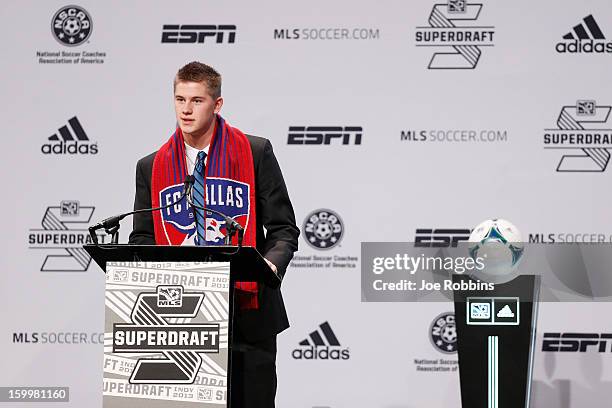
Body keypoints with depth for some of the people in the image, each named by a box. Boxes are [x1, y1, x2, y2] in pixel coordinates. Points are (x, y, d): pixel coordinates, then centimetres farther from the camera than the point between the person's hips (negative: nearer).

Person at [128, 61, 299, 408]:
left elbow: (284, 229, 2)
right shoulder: (151, 167, 10)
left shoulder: (255, 153, 1)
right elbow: (142, 238, 15)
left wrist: (271, 263, -18)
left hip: (246, 313, -2)